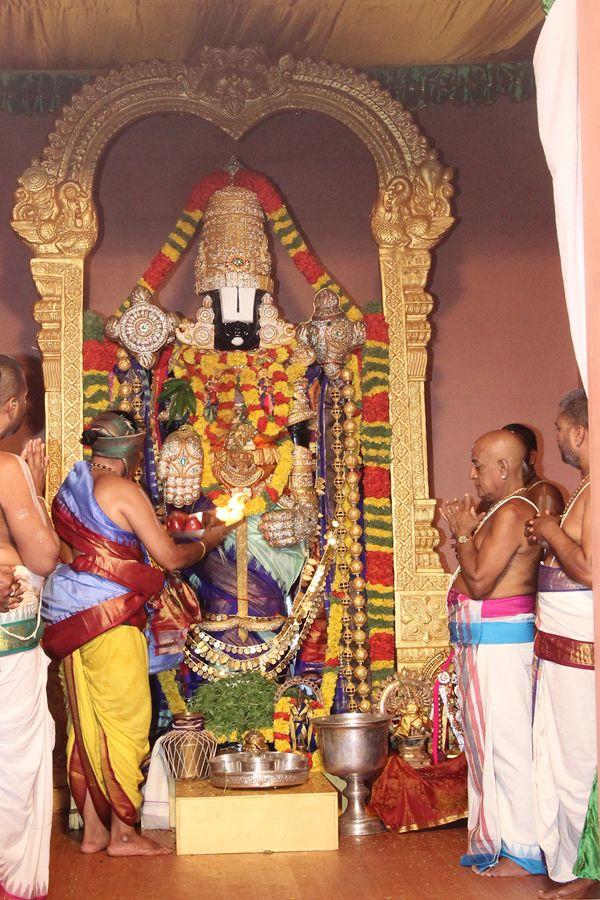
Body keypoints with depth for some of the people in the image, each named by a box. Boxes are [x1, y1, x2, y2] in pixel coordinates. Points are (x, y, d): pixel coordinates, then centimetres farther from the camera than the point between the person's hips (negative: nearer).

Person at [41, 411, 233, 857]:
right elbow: (170, 557, -10)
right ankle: (123, 833, 6)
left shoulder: (70, 489, 14)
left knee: (86, 725, 11)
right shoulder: (123, 490, -11)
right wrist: (208, 540, 8)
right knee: (126, 724, 0)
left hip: (69, 619, 8)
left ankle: (93, 829, 18)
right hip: (110, 619, -8)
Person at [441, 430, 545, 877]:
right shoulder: (499, 512, 16)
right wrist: (465, 531, 10)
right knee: (487, 740, 15)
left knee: (507, 742, -5)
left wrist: (464, 534, -8)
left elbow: (478, 582, -20)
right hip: (482, 639, 11)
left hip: (499, 639, -11)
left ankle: (523, 853, 3)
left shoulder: (512, 513, -16)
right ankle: (495, 838, 25)